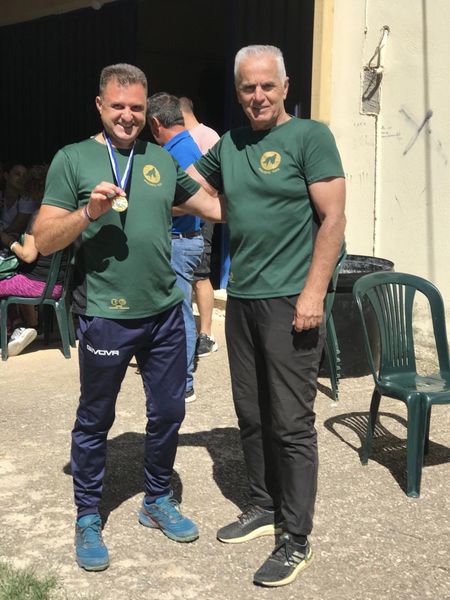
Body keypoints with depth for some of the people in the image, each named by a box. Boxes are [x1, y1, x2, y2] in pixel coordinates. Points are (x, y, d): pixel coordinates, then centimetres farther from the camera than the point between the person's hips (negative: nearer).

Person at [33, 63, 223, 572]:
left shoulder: (162, 161, 11)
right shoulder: (73, 159, -2)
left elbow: (216, 206, 14)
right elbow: (43, 240, -6)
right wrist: (89, 211, -20)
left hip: (164, 311, 5)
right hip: (105, 316, -4)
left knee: (168, 412, 14)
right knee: (94, 421, 10)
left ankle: (157, 501, 36)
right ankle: (87, 520, 28)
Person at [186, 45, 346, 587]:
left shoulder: (310, 136, -4)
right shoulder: (229, 146, 13)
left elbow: (334, 218, -9)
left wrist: (313, 292, -15)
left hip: (290, 300, -6)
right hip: (242, 298, 6)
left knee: (291, 423, -2)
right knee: (251, 414, 14)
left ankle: (296, 540, 10)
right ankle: (264, 507, 31)